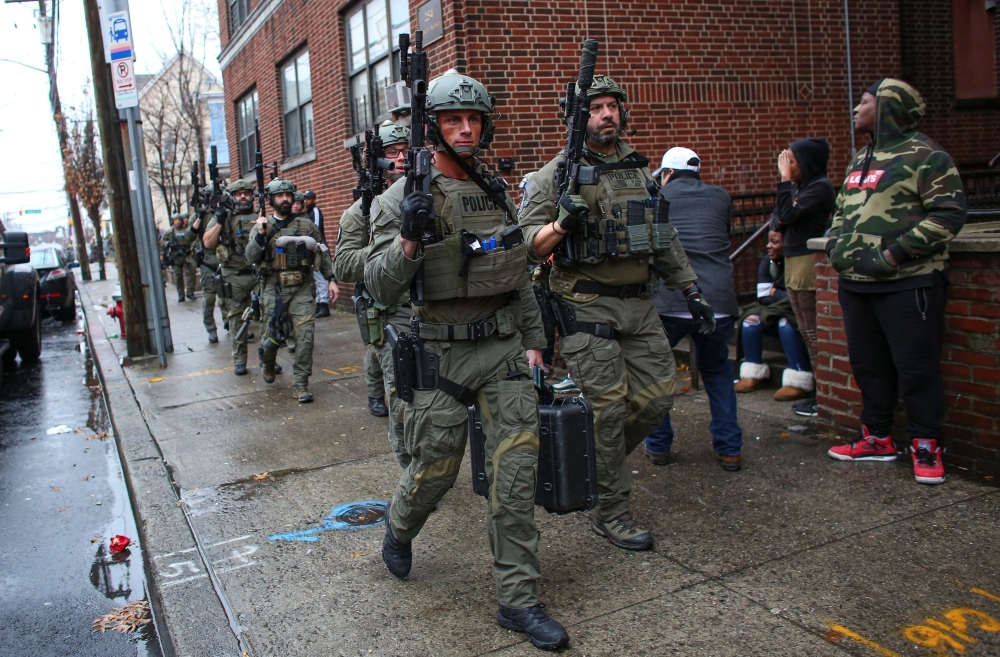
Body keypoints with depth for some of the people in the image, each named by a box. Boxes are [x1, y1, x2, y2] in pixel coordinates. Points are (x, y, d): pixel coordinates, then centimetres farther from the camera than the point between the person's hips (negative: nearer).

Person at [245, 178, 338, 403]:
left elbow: (322, 253, 10)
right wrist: (261, 234, -14)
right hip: (274, 289, 0)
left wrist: (331, 279, 2)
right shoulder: (262, 226, 7)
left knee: (305, 334, -12)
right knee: (272, 336, 6)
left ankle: (300, 384, -3)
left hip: (302, 289, 0)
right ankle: (268, 364, 40)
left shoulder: (306, 225, 7)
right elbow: (251, 258, -2)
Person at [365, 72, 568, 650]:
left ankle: (519, 599, 12)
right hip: (441, 357, -4)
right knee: (434, 470, 8)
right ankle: (399, 529, 43)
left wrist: (534, 342, 14)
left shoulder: (498, 194, 10)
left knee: (517, 471, 0)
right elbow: (381, 289, -13)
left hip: (506, 349, 4)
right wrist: (410, 241, -30)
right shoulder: (402, 200, -7)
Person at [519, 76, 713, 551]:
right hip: (587, 307, -6)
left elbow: (666, 240, 20)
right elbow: (529, 244, -7)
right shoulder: (556, 175, -4)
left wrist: (692, 292, 16)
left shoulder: (640, 170, 15)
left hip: (639, 303, 6)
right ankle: (609, 511, 11)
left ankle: (596, 459, 27)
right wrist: (562, 224, -26)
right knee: (607, 407, -3)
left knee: (658, 395, 4)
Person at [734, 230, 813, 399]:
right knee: (751, 320, -16)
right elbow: (763, 297, 0)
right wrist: (784, 295, -17)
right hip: (774, 314, 7)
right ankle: (754, 374, -10)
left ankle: (799, 381, -33)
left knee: (786, 323, -35)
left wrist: (776, 293, -9)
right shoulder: (768, 262, 3)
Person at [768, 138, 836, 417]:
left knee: (814, 334, -6)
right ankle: (819, 391, 21)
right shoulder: (801, 186, 14)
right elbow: (778, 217, 17)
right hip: (793, 261, 9)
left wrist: (785, 179, -11)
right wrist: (777, 228, -5)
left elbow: (787, 214, -18)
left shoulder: (821, 187, -11)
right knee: (807, 332, 13)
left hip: (809, 263, -9)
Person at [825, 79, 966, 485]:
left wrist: (894, 254, -20)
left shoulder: (924, 156, -8)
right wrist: (837, 248, 6)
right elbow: (841, 213, 25)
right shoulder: (861, 161, 19)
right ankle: (877, 439, 28)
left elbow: (948, 214, -16)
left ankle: (926, 446, 13)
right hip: (855, 285, 8)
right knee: (868, 365, 15)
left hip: (907, 284, -8)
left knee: (916, 369, -1)